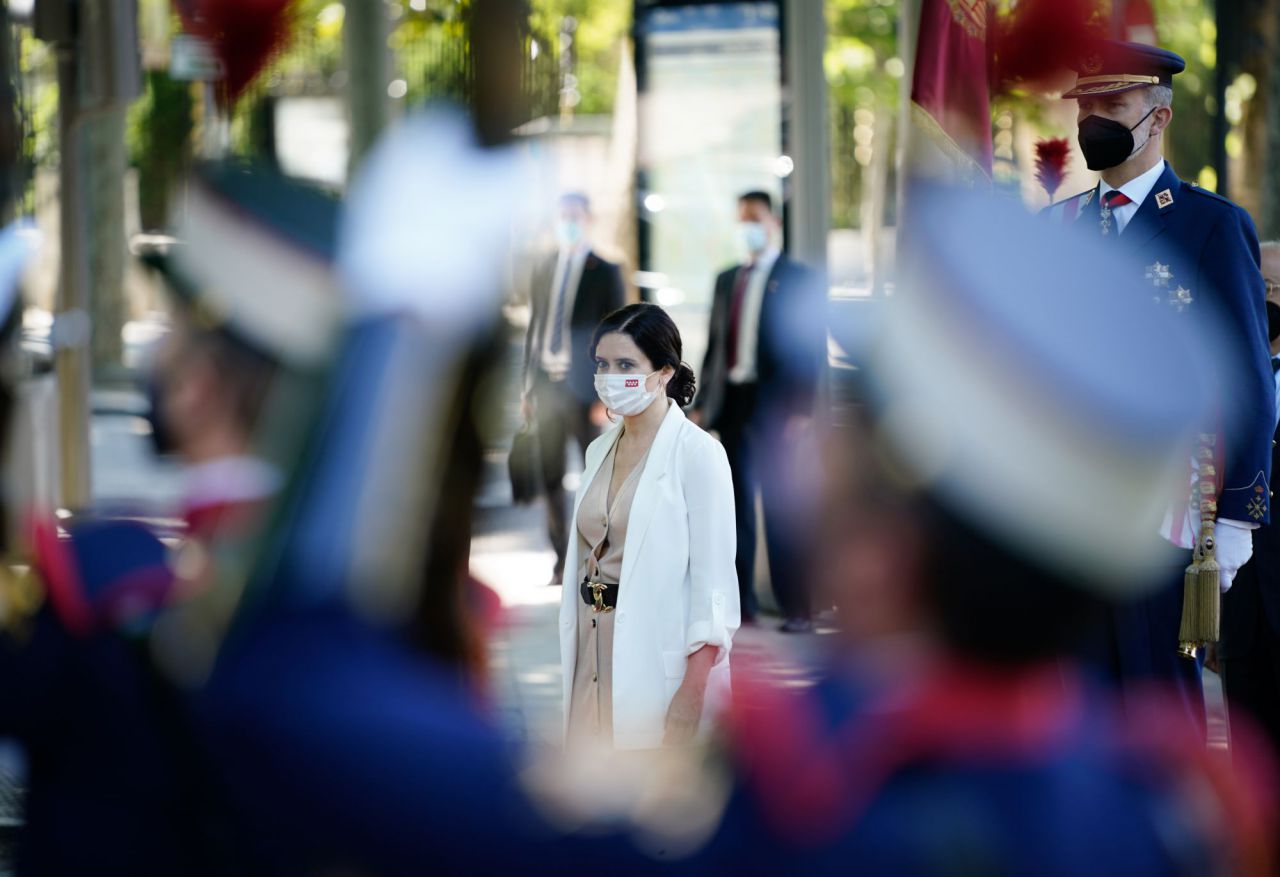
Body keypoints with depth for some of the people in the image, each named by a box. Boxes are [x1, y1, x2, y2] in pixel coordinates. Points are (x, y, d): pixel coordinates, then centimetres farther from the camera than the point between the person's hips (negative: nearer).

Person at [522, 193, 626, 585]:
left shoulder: (605, 272, -1)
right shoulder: (544, 271, 12)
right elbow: (535, 329, 14)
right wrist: (527, 388, 11)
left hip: (583, 389, -4)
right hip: (547, 386, 4)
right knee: (552, 479, 5)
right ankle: (563, 562, 11)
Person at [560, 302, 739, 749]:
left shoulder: (697, 452, -9)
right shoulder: (599, 451, 12)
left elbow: (713, 576, -13)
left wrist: (696, 687, -19)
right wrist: (569, 657, 12)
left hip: (661, 655, -7)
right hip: (595, 648, 7)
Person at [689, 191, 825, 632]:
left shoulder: (798, 280, -1)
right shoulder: (727, 280, 16)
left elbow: (811, 348, -5)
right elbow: (715, 343, 17)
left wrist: (801, 409, -14)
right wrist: (702, 402, 10)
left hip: (775, 407, -5)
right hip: (731, 404, 5)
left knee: (781, 508, -5)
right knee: (737, 507, 7)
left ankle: (797, 609, -2)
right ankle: (740, 602, 12)